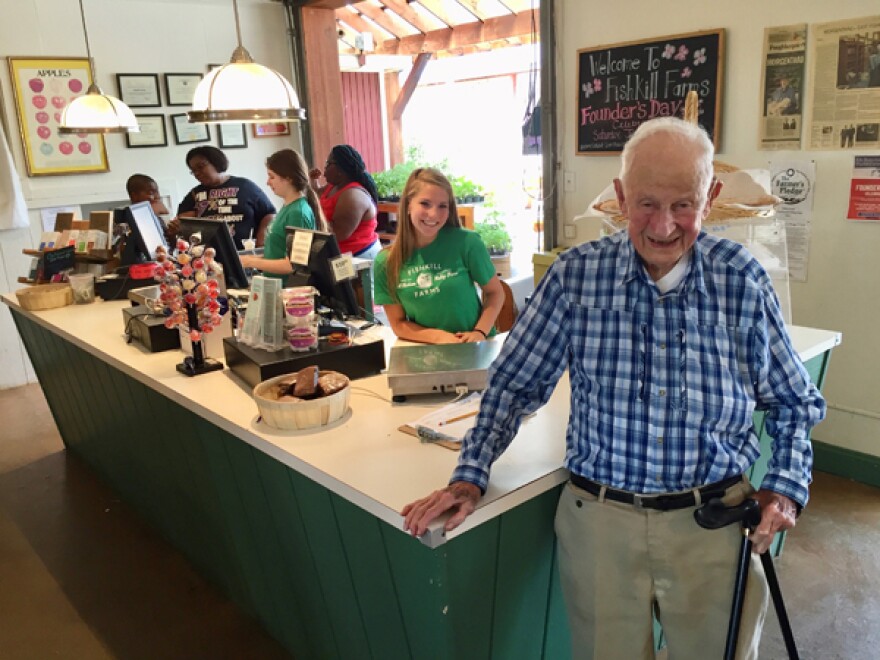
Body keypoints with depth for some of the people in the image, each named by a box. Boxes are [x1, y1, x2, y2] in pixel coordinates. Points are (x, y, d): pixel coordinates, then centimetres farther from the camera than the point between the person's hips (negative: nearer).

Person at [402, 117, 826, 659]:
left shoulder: (742, 278, -5)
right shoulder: (577, 274, -8)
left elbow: (795, 402, 6)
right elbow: (515, 383, -1)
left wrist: (785, 488, -6)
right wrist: (470, 476, -9)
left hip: (714, 526, 1)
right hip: (600, 519, 0)